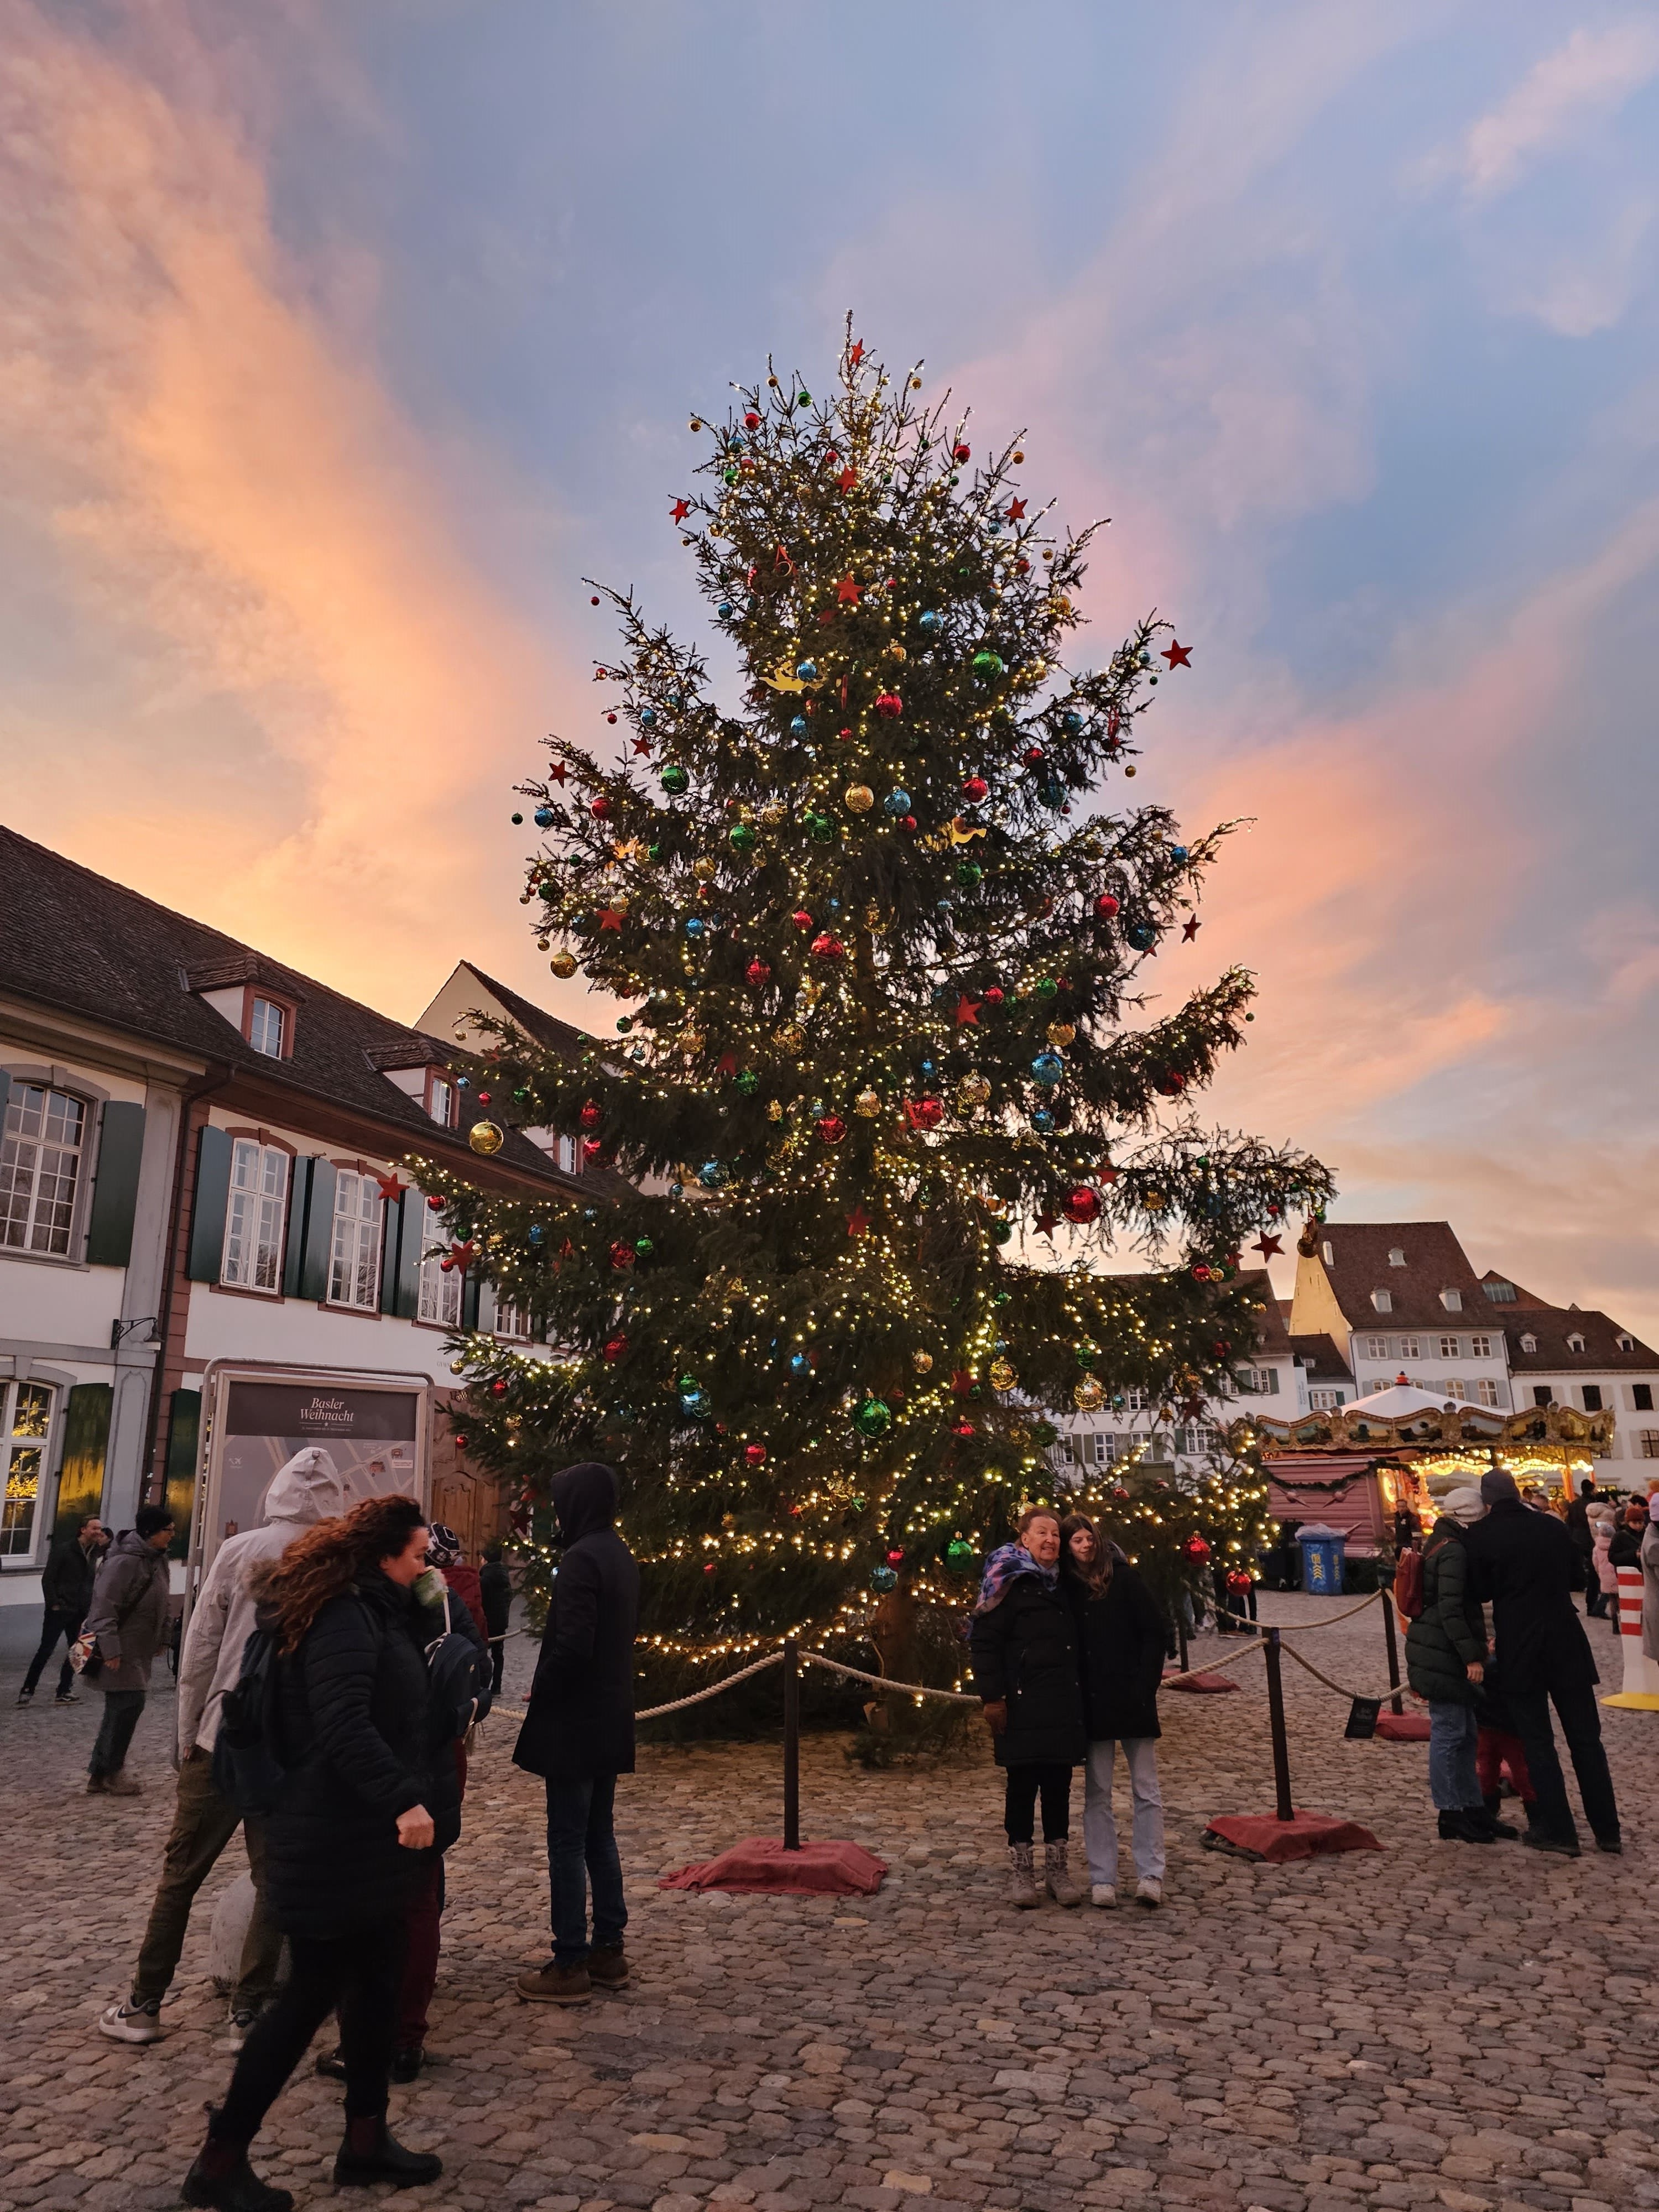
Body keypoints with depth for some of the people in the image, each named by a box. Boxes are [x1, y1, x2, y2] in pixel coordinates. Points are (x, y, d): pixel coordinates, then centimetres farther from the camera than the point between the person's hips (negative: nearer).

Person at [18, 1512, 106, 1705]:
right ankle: (27, 1691, 8)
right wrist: (54, 1604, -16)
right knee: (46, 1649, -2)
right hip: (61, 1609, -6)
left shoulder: (95, 1551, 8)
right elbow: (48, 1578, -9)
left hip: (81, 1611, 6)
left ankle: (64, 1692, 14)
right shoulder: (64, 1549, -10)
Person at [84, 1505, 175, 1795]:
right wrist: (111, 1649, -26)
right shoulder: (124, 1561, -21)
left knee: (120, 1709, 14)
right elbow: (104, 1607, -24)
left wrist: (163, 1638, 15)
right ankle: (110, 1773, 6)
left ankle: (100, 1774, 23)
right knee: (129, 1703, -9)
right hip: (119, 1651, -10)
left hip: (140, 1650, 10)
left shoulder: (157, 1559, 9)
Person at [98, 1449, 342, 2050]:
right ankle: (247, 2013, 16)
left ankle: (143, 2005, 25)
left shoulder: (239, 1552, -7)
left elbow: (200, 1650, -4)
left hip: (224, 1736, 0)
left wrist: (188, 1736, 7)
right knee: (275, 1879, 13)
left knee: (180, 1872, 16)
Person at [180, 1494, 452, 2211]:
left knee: (378, 1981, 16)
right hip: (335, 1841, -10)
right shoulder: (345, 1617, -21)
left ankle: (365, 2138, 28)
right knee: (313, 1992, 2)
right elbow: (344, 1725, -33)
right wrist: (402, 1799, -36)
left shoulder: (380, 1612, 11)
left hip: (370, 1837, 10)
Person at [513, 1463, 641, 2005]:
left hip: (574, 1721, -9)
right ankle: (608, 1950, 25)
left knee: (568, 1842, 2)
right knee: (599, 1837, 17)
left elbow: (572, 1644, -26)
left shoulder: (581, 1558, -19)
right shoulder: (620, 1557, 10)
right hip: (609, 1720, 9)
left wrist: (540, 1690, -9)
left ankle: (570, 1966, 10)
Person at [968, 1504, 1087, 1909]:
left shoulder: (1061, 1584, 13)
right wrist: (992, 1697, -15)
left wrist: (1079, 1694, 14)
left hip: (1064, 1704, 6)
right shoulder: (1010, 1581, -7)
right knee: (1022, 1785, 3)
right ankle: (1020, 1871, 15)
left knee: (1059, 1784, 10)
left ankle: (1057, 1867, 21)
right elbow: (984, 1640, -10)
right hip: (1023, 1705, -6)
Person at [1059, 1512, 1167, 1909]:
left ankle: (1150, 1876, 11)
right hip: (1092, 1703, 2)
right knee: (1097, 1793, 7)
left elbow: (1154, 1631, -4)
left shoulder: (1123, 1578, -4)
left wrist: (1146, 1685, -9)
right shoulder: (1067, 1587, 2)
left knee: (1146, 1789, 4)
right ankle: (1102, 1879, 14)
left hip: (1131, 1698, -2)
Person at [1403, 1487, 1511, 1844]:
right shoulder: (1453, 1551, -16)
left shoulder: (1442, 1545, 15)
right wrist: (1471, 1656, -22)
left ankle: (1471, 1808, 24)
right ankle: (1450, 1818, 4)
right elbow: (1451, 1610, -22)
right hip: (1442, 1655, -10)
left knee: (1466, 1733, 16)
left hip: (1442, 1653, 10)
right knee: (1450, 1732, -3)